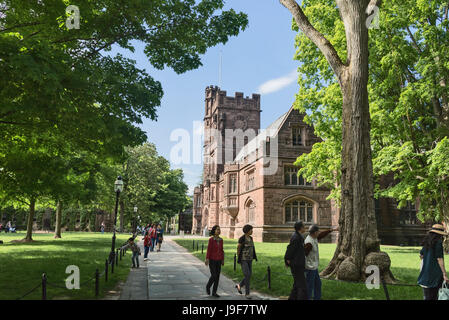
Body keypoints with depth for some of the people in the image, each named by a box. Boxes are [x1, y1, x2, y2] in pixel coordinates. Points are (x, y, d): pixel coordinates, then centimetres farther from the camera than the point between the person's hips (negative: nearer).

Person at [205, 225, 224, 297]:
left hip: (218, 260, 5)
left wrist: (223, 260, 9)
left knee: (217, 276, 3)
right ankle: (208, 286, 22)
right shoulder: (211, 239, -11)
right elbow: (208, 250, -13)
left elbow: (221, 250, 10)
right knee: (213, 276, -8)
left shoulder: (221, 240, 5)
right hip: (212, 260, -5)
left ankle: (214, 292, 13)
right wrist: (207, 259, -20)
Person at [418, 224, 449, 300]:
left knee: (427, 297, 11)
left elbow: (421, 255, 18)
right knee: (434, 296, 0)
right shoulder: (438, 243, -13)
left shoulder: (427, 242, 9)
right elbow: (439, 259, -17)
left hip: (425, 272, 7)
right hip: (435, 273, -7)